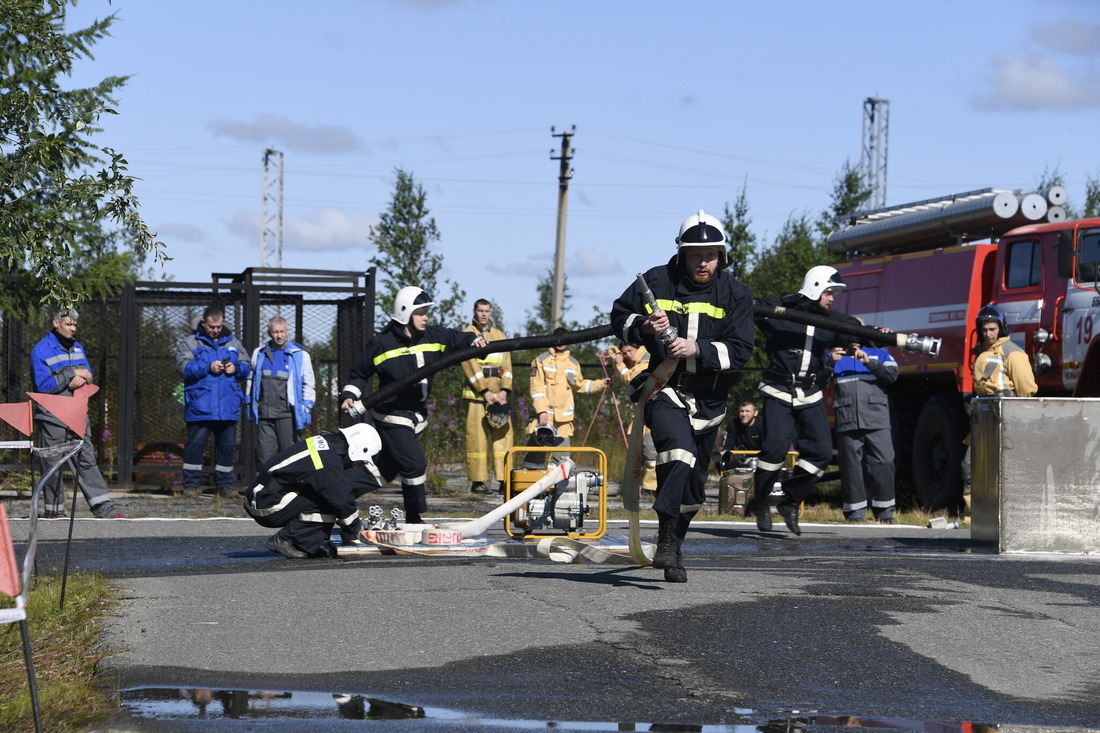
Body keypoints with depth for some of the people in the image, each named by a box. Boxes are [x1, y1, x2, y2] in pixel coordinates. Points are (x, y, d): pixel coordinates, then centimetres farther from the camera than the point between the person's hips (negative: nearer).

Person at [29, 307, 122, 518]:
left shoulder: (77, 348, 13)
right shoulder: (41, 351, -7)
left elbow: (89, 378, 17)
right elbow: (43, 385, -16)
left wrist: (81, 380, -7)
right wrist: (72, 374, -16)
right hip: (52, 419, -5)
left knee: (87, 459, 2)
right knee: (51, 465, 0)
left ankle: (103, 506, -2)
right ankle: (53, 510, 9)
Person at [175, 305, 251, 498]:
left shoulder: (233, 343, 17)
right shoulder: (189, 342, 5)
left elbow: (247, 367, 16)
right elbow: (184, 367, -9)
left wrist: (236, 368, -6)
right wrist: (208, 367, -17)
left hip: (228, 408, 3)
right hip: (199, 408, -3)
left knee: (227, 446, 7)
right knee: (195, 445, -4)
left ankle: (225, 484, 16)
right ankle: (191, 485, 3)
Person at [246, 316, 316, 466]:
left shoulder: (300, 355, 5)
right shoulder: (259, 353, 14)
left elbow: (309, 384, 7)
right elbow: (251, 379, 23)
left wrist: (307, 407, -1)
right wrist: (250, 405, 18)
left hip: (287, 413, -2)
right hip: (264, 414, 2)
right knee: (264, 455, -1)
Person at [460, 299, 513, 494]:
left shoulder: (500, 335, 17)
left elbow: (506, 365, 11)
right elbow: (469, 365, -7)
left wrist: (504, 390, -3)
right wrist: (485, 391, -14)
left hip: (498, 395, 4)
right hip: (476, 394, -4)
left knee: (503, 434, -3)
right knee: (476, 435, -6)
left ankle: (503, 480, -3)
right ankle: (477, 481, -3)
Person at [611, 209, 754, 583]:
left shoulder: (735, 294, -2)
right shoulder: (656, 282, -4)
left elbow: (740, 351, -9)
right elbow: (619, 318, 6)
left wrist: (696, 349, -23)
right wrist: (644, 326, -16)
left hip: (709, 398, 3)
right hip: (665, 388, -3)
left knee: (694, 481, 11)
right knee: (678, 453, -30)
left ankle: (673, 551, 27)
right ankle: (666, 538, -27)